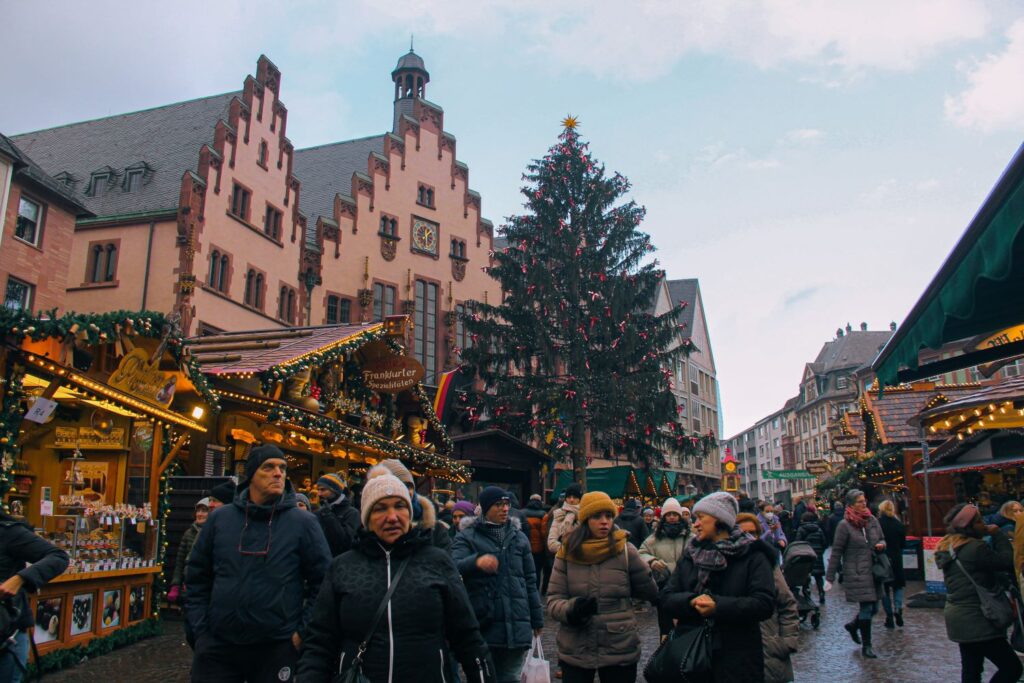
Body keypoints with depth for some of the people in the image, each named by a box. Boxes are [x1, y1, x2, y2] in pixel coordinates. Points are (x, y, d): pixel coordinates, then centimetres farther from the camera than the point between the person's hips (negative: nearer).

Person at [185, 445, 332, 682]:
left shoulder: (304, 523, -4)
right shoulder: (220, 518, 4)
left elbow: (322, 581, -2)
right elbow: (197, 578, 10)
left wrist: (303, 631, -6)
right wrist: (201, 629, 3)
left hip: (278, 649, -1)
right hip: (217, 646, 2)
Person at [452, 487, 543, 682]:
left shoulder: (519, 537, 12)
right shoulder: (468, 537, -1)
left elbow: (530, 580, 15)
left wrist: (537, 619, 14)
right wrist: (476, 562, -39)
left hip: (516, 625, 3)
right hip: (483, 624, -3)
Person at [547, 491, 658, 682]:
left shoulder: (626, 551, -4)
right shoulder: (567, 552, -2)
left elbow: (650, 591, 6)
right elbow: (553, 600, -4)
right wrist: (571, 609, -21)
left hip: (620, 651, 0)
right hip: (575, 651, 1)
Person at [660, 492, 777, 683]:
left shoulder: (752, 556, -3)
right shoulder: (689, 555, 10)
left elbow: (765, 604, -14)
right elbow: (666, 598, 4)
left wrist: (718, 606, -24)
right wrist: (691, 601, -17)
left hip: (737, 660, -3)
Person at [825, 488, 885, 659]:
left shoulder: (872, 520, 6)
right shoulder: (845, 525, -11)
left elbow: (882, 539, 21)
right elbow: (836, 552, -9)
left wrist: (881, 544, -6)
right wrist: (829, 578, -9)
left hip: (873, 571, 6)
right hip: (856, 573, -6)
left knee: (874, 607, 10)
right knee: (866, 608, -4)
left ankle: (853, 625, 37)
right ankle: (866, 646, 12)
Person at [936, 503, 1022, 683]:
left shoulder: (948, 547, 9)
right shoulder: (975, 548, -21)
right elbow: (1008, 561, -12)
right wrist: (998, 534, -4)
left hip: (959, 617, 10)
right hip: (975, 620, -10)